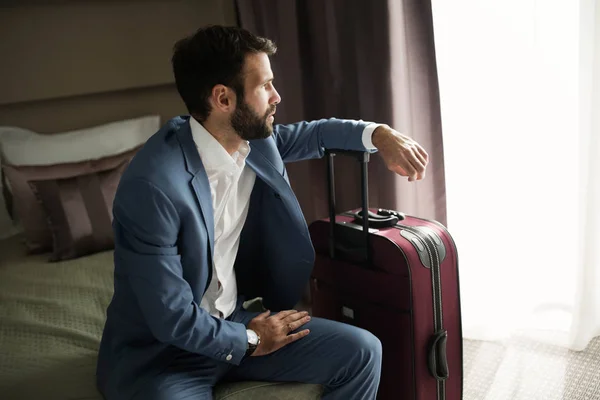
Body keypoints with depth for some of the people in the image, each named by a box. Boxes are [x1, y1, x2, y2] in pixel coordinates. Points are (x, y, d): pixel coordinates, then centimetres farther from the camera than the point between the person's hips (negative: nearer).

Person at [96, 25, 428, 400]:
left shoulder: (252, 140, -5)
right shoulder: (153, 185, -27)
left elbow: (314, 133, 15)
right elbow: (173, 319, -23)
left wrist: (379, 133, -1)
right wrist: (249, 340, -8)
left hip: (233, 321, 7)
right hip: (160, 352, -6)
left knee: (362, 352, -3)